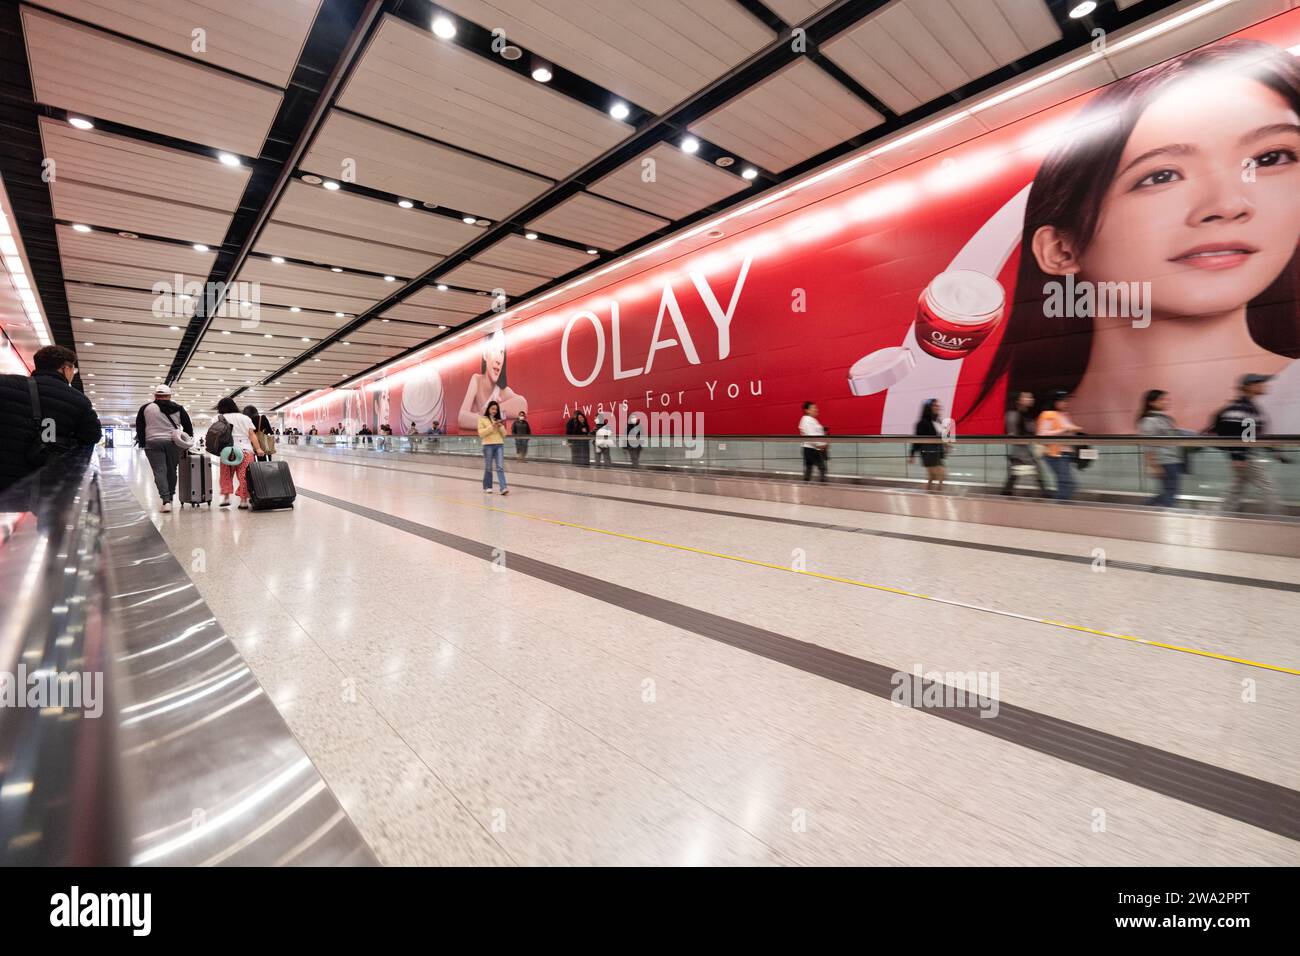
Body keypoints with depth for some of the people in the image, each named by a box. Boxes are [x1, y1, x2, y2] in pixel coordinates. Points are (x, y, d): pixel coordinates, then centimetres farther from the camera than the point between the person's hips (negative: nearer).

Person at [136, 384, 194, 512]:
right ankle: (170, 497, 21)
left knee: (159, 471, -4)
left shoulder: (145, 408, 3)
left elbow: (139, 428, 4)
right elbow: (188, 427, 7)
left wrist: (142, 443, 10)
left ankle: (166, 500, -16)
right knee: (171, 471, 13)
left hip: (153, 443, -1)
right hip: (174, 443, 2)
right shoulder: (178, 409, 6)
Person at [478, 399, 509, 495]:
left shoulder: (499, 419, 17)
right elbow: (481, 433, -6)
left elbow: (504, 434, 13)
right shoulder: (482, 419, 4)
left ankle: (503, 488, -14)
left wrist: (501, 427, -5)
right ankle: (487, 487, 18)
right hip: (488, 445, -3)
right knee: (488, 468, 4)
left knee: (500, 467, -7)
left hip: (499, 445, 3)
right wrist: (492, 426, -13)